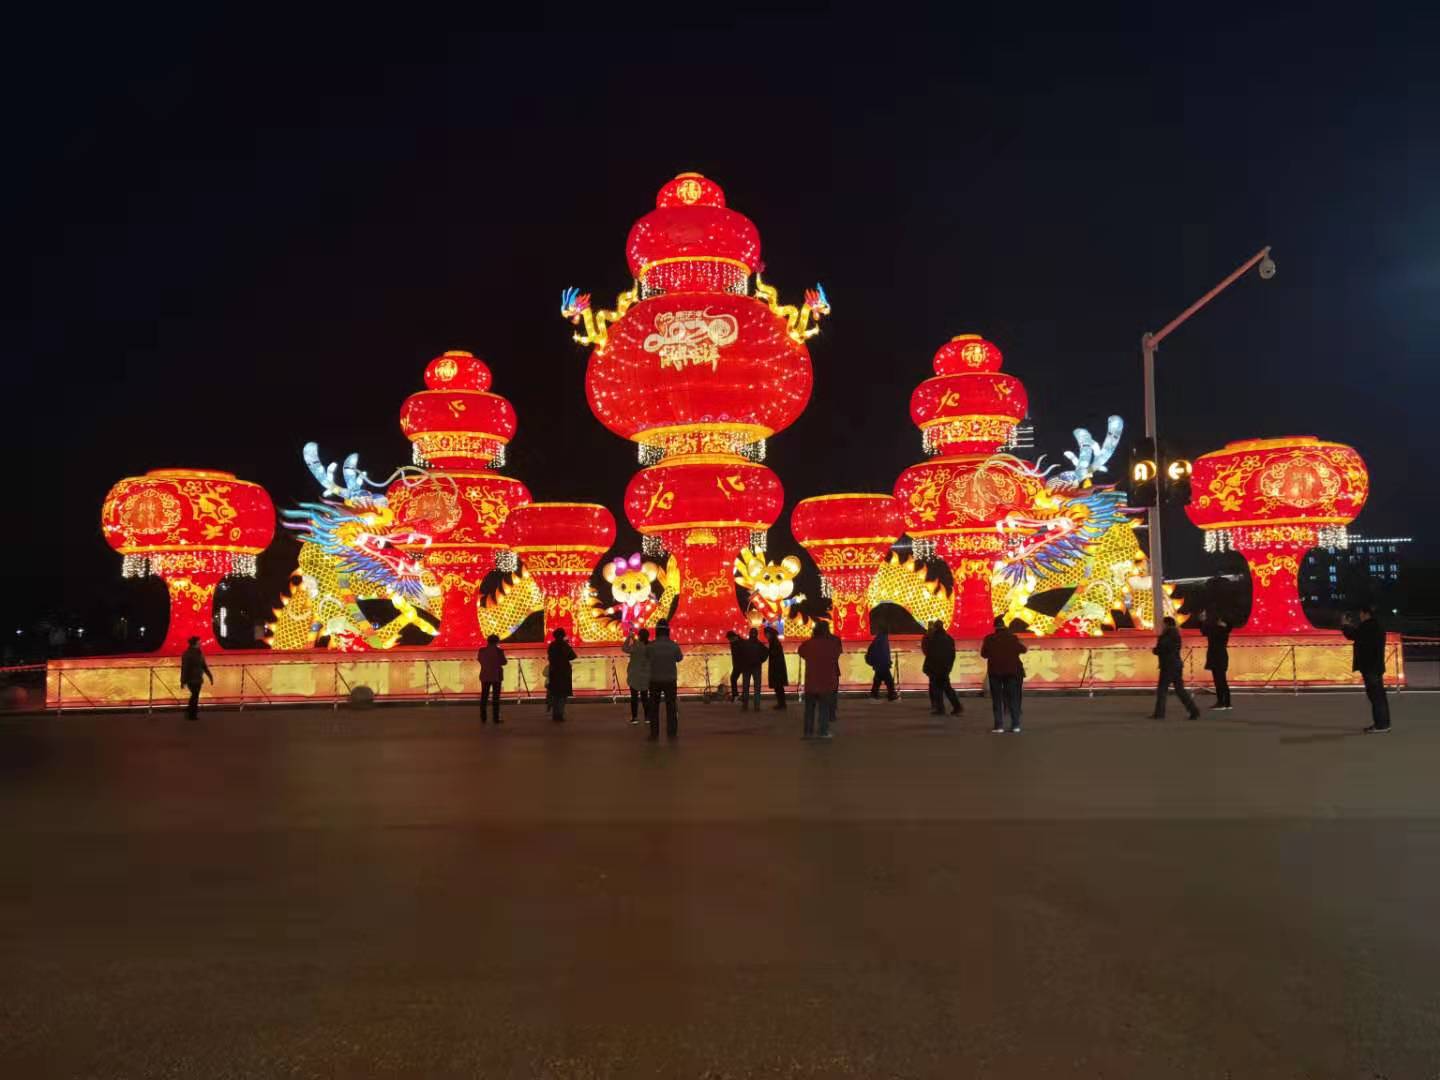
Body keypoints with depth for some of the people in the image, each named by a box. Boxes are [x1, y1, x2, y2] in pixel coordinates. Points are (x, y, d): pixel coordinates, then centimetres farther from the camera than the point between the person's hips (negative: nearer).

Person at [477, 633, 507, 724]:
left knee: (484, 696, 8)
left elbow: (479, 660, 12)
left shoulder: (482, 651, -2)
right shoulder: (499, 651, -11)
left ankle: (483, 718, 6)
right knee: (496, 697, 0)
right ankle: (496, 718, -2)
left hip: (485, 676, 3)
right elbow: (504, 662, -3)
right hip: (496, 676, -3)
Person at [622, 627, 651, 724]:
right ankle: (648, 717, 11)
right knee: (645, 696, 14)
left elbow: (624, 649, -9)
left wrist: (629, 638, 0)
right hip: (646, 675, 4)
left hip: (635, 675, -4)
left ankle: (634, 717, 6)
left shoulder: (636, 646, -19)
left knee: (634, 696, 6)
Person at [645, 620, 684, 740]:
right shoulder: (674, 645, -10)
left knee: (654, 708, 8)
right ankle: (671, 733, 7)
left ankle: (654, 734, 5)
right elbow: (679, 658, 11)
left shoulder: (651, 645, -12)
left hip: (655, 680, -1)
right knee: (671, 708, 9)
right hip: (670, 680, 1)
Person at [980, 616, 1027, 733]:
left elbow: (984, 654, -1)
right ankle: (1015, 725, 5)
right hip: (1011, 671, 1)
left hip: (995, 672, -1)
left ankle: (999, 726, 0)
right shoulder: (1013, 638, -7)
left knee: (997, 700, 6)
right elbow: (1023, 650, 5)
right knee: (1013, 699, 9)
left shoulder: (989, 639, -10)